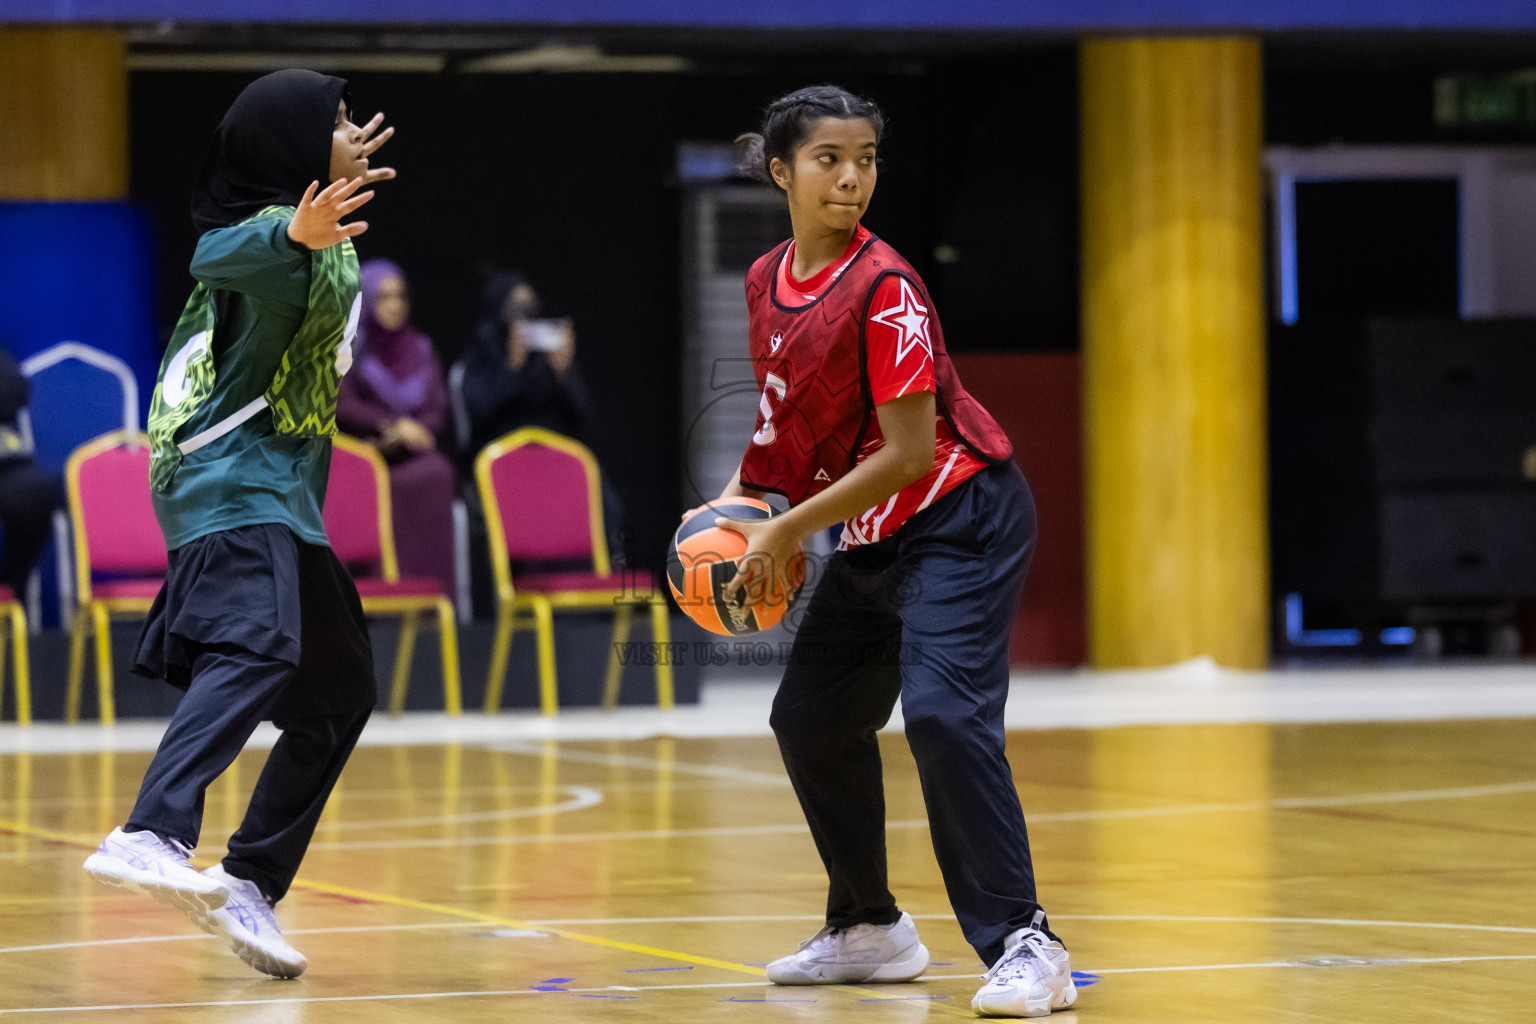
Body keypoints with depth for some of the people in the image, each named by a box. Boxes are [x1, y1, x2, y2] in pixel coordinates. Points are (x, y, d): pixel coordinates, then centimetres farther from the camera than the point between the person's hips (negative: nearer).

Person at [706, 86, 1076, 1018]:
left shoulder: (884, 288, -20)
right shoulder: (767, 282, 3)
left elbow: (909, 454, -22)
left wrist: (788, 528, -19)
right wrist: (740, 498, 2)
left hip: (963, 520, -9)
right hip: (873, 537, 9)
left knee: (944, 712, -24)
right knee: (810, 716, 14)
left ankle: (1025, 945, -22)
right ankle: (869, 930, 31)